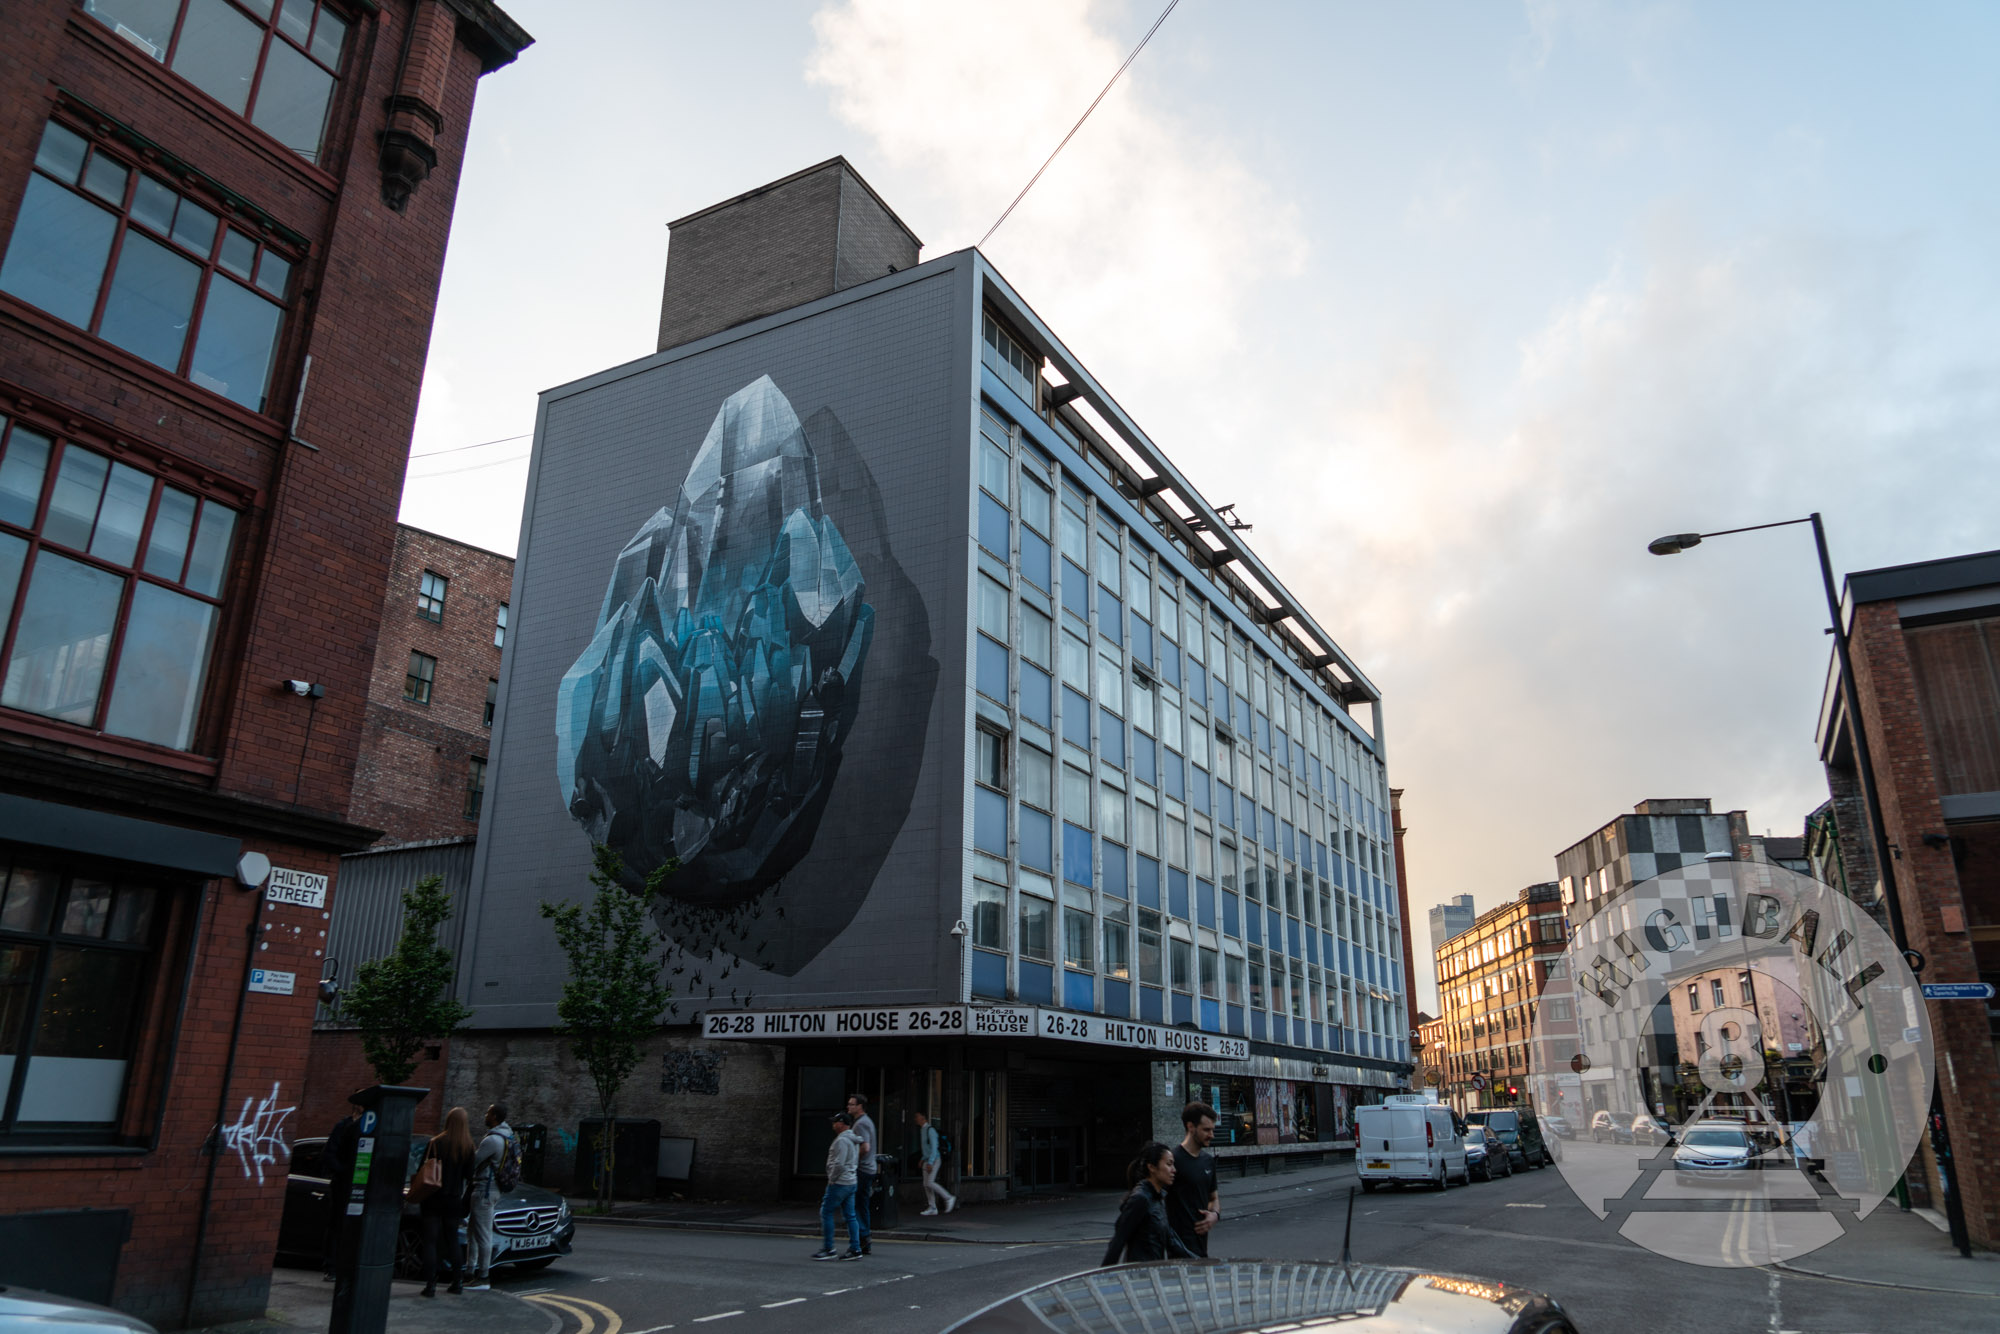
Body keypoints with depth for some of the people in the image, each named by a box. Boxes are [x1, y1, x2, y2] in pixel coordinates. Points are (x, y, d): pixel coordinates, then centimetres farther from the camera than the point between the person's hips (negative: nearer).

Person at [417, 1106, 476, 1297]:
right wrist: (466, 1197, 15)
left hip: (433, 1200, -3)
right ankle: (458, 1282, 16)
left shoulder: (435, 1143, -10)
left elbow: (422, 1170, -7)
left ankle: (430, 1285, -2)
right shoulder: (468, 1148, -1)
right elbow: (470, 1177, 2)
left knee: (430, 1241, 3)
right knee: (452, 1241, 15)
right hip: (454, 1201, 3)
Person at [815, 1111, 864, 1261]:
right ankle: (855, 1249, 7)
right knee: (850, 1216, 9)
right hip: (851, 1182, 9)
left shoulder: (841, 1140, -16)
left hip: (839, 1183, -9)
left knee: (826, 1213, -1)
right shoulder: (854, 1140, 15)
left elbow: (839, 1164, -23)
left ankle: (828, 1249, 1)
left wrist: (831, 1179, -11)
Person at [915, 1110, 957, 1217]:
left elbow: (934, 1147, -22)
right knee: (926, 1185, 3)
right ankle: (932, 1209, 6)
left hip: (934, 1160, -9)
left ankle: (949, 1198, -7)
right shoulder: (922, 1130, 14)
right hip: (927, 1161, 9)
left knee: (930, 1183, -18)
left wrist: (930, 1163, -27)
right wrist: (923, 1159, 19)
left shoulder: (930, 1130, -16)